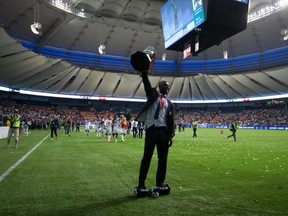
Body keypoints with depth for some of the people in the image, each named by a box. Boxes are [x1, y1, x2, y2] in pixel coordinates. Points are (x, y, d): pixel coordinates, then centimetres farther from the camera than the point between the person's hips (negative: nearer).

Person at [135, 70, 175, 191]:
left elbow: (171, 120, 11)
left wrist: (171, 136, 3)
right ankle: (141, 184, 7)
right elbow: (146, 82, -2)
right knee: (147, 157, -1)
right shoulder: (152, 94, 12)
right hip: (151, 129, -4)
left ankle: (160, 182, 22)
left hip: (163, 131, 4)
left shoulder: (169, 104, 17)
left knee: (163, 159, 8)